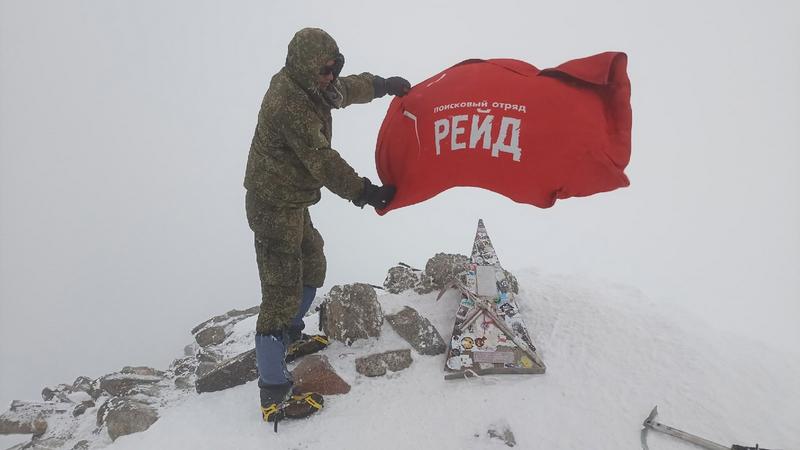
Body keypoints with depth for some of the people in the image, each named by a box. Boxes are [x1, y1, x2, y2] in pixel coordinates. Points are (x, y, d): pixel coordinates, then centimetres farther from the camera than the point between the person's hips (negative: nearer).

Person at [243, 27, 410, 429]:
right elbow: (324, 162, -25)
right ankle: (274, 397, 4)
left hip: (291, 202, 10)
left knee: (312, 269, 24)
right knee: (283, 294, -7)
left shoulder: (303, 85, 5)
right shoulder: (288, 105, -25)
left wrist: (383, 85, 17)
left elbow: (346, 90, 23)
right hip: (275, 208, -10)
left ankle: (289, 339, 44)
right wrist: (366, 193, -19)